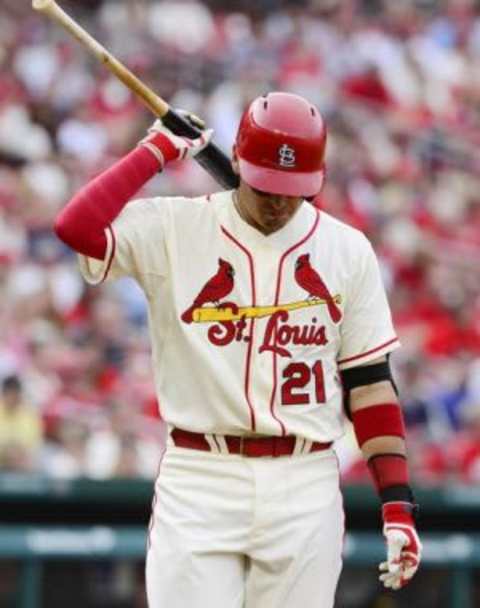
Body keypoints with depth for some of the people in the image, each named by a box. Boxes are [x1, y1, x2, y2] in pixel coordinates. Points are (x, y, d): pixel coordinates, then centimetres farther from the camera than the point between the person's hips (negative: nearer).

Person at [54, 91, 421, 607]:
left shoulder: (347, 250, 7)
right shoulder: (173, 230, 1)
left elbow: (369, 380, 7)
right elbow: (77, 228, -17)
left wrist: (397, 504, 0)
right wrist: (157, 151, -5)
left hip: (305, 491, 2)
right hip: (197, 482, -2)